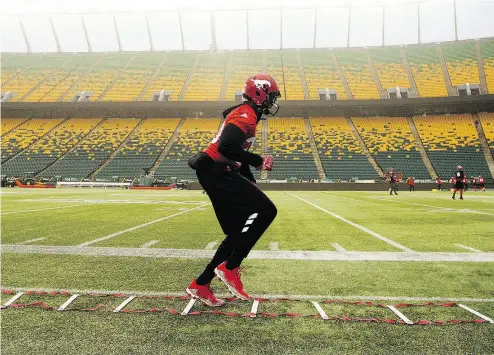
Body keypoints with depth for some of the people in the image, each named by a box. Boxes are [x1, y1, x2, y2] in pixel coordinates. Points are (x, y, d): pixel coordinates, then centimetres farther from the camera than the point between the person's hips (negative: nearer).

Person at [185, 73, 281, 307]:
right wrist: (260, 161, -18)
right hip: (216, 172, -10)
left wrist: (253, 189, 25)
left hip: (217, 174, 10)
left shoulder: (245, 115, 22)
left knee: (237, 234, 10)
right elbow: (226, 147, -27)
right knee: (266, 210, -14)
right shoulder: (246, 114, -10)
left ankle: (200, 285, 17)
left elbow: (239, 156, 28)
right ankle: (229, 268, -8)